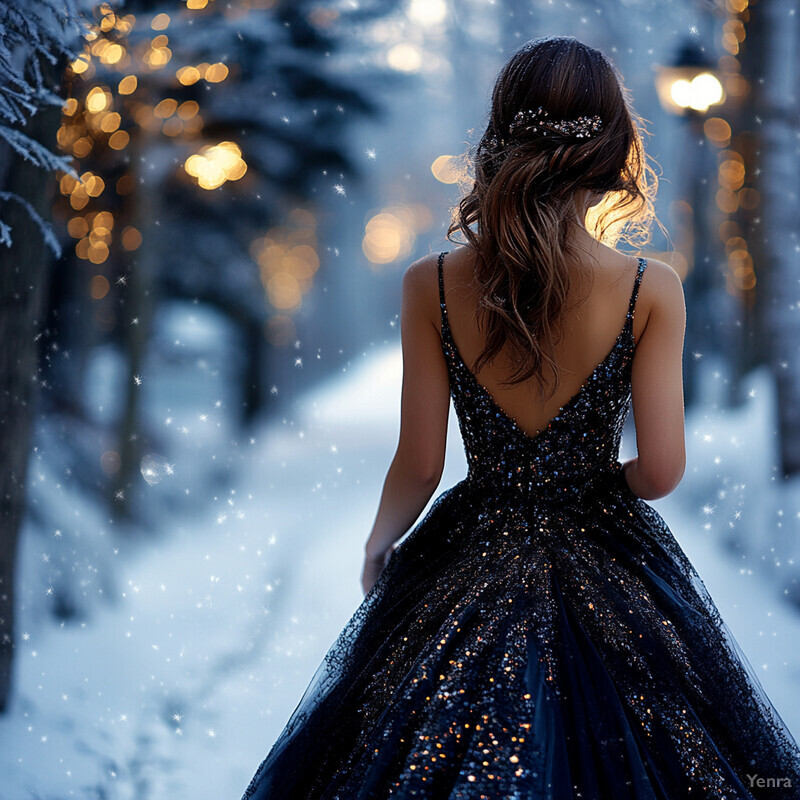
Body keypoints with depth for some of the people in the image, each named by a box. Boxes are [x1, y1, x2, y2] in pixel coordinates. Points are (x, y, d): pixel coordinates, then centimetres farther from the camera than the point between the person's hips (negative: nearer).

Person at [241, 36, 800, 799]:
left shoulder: (432, 285, -11)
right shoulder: (651, 289, -13)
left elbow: (417, 467, -7)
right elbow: (661, 470, -14)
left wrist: (377, 547, 12)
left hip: (466, 568, 1)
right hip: (605, 563, -1)